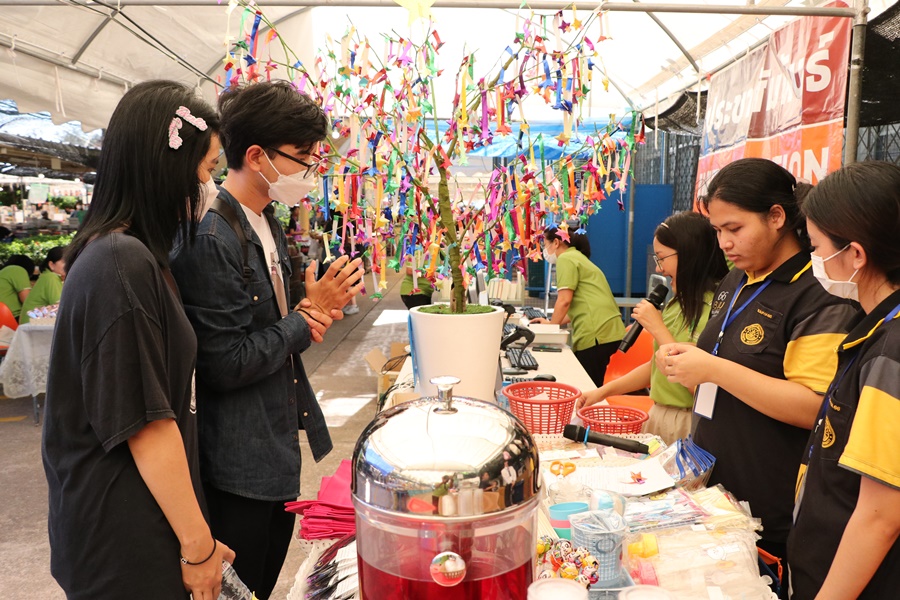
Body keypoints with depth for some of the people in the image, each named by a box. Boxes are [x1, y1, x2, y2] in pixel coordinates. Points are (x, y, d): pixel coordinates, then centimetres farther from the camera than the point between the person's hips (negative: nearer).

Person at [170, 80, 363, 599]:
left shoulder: (268, 222, 6)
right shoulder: (209, 238, -24)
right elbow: (226, 365, -23)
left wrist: (312, 314, -6)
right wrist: (307, 314, -16)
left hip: (278, 441, 9)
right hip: (239, 462, -9)